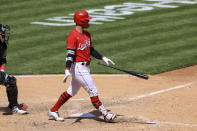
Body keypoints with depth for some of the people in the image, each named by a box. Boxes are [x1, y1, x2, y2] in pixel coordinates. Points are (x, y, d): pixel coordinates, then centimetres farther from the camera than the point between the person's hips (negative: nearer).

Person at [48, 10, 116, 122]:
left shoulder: (87, 34, 13)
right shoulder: (73, 36, -15)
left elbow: (91, 50, 20)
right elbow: (70, 54, -22)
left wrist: (103, 58, 11)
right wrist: (67, 70, -30)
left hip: (85, 67, 10)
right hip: (78, 67, -10)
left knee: (72, 92, 16)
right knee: (93, 91, -8)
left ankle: (53, 111, 24)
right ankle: (104, 114, -5)